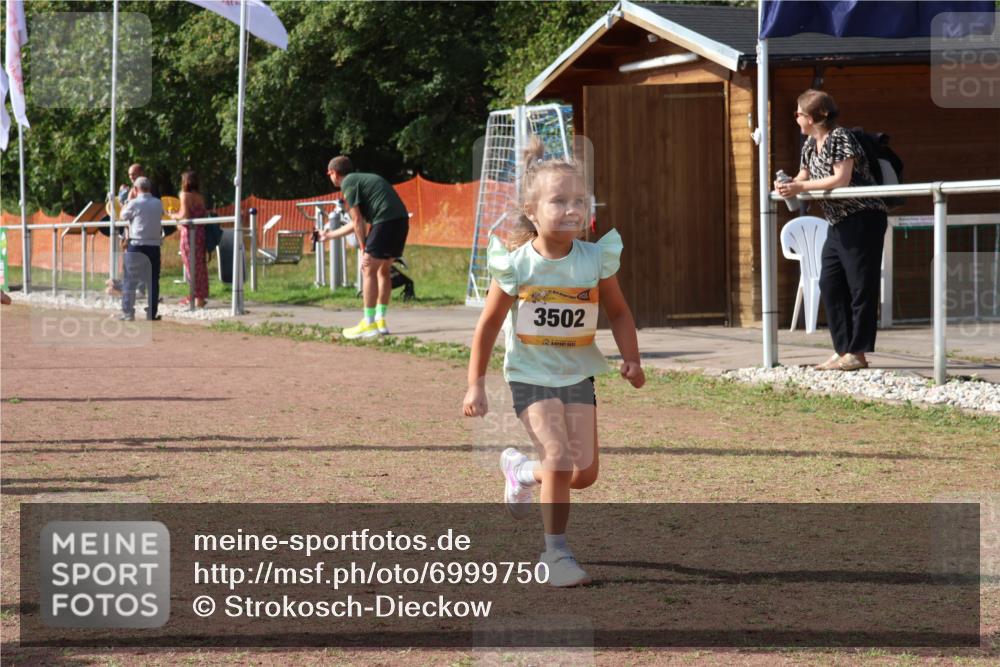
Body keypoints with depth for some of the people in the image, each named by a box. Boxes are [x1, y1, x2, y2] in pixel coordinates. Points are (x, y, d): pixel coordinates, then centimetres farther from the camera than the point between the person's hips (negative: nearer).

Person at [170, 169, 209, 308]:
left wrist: (174, 216, 3)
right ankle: (201, 296, 18)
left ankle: (198, 298, -1)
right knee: (200, 264, 12)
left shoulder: (185, 195, -7)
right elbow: (204, 215, 9)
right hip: (201, 232, 7)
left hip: (189, 233, -7)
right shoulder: (200, 197, 12)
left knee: (192, 266, -1)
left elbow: (185, 215, -16)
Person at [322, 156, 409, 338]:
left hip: (385, 221, -9)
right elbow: (358, 222, 34)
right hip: (401, 220, 9)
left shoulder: (348, 183, 1)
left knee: (368, 270, -3)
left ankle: (369, 324, -4)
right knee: (383, 270, 18)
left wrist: (363, 249, -2)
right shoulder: (362, 179, 28)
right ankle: (380, 320, 20)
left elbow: (357, 220, -6)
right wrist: (331, 235, 45)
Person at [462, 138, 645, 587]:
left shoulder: (596, 260, -8)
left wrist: (630, 358, -8)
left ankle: (522, 471, 33)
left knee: (585, 473, 1)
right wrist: (476, 384, -3)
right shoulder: (517, 266, -14)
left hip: (577, 375, 4)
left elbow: (619, 313, 7)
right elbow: (488, 325, -4)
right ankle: (555, 550, -2)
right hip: (531, 375, -4)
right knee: (559, 457, -19)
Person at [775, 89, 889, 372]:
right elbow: (803, 178, 15)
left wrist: (800, 187, -21)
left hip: (863, 218, -10)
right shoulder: (810, 145, 12)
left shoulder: (840, 138, -14)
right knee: (830, 285, 7)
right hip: (839, 223, 10)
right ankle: (843, 349, 11)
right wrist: (787, 185, -8)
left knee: (860, 287, -7)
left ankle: (857, 353, -6)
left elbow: (842, 180, -22)